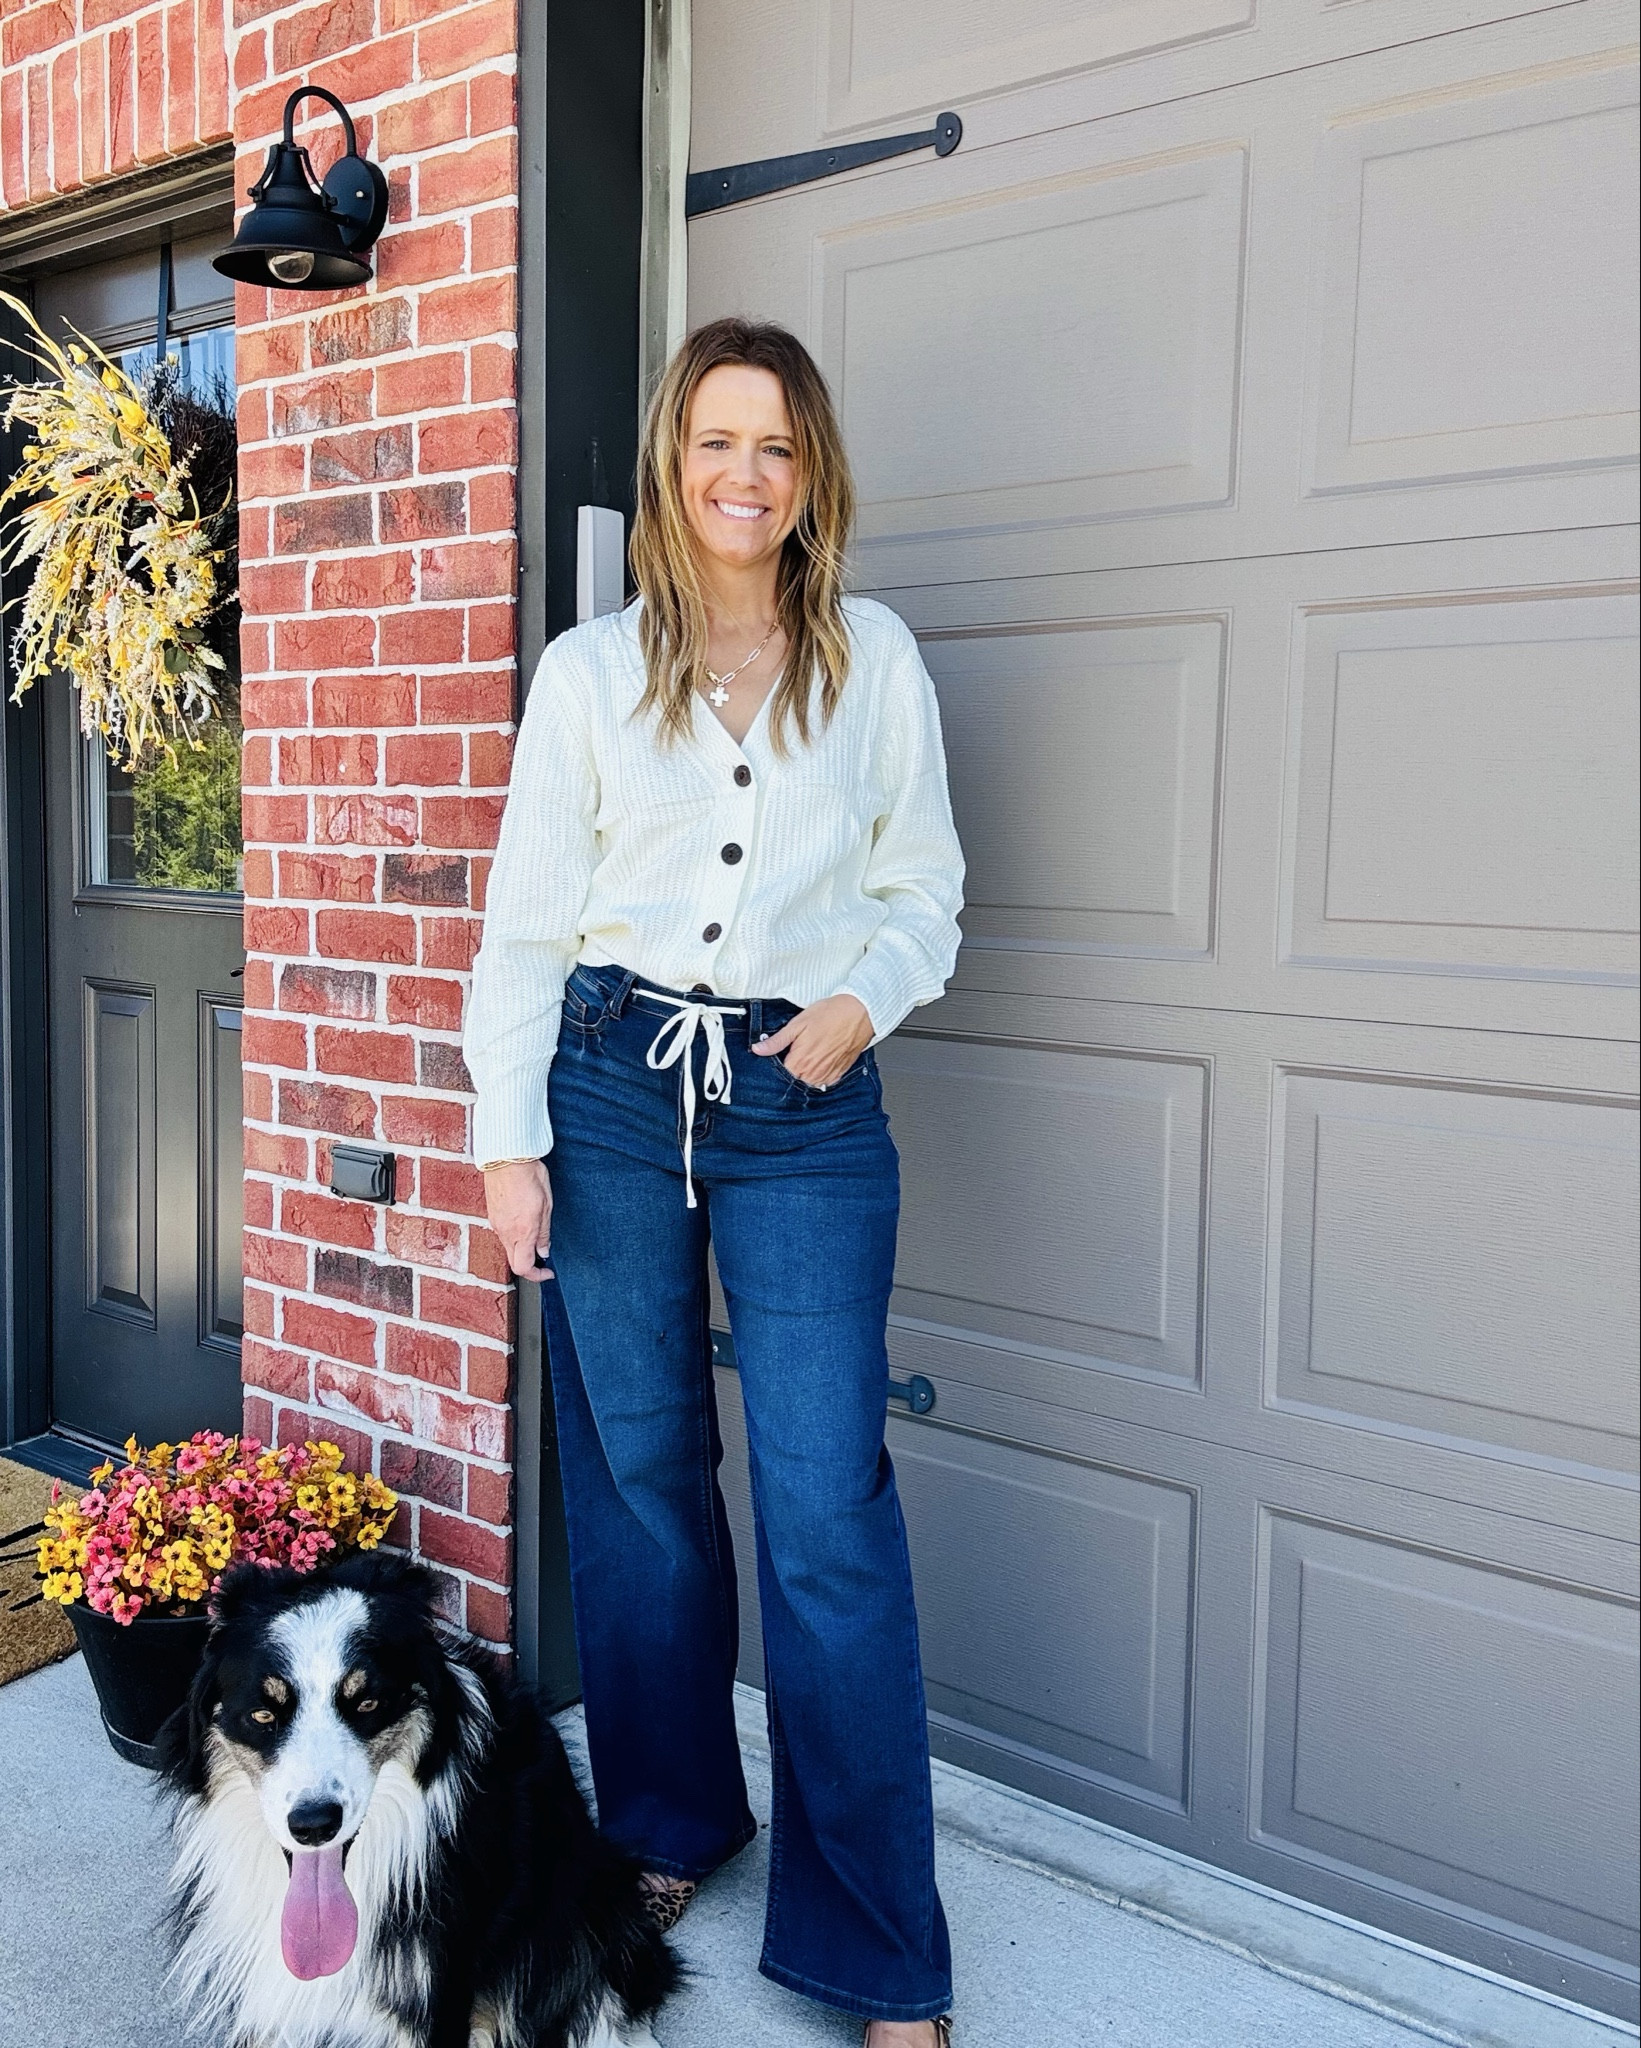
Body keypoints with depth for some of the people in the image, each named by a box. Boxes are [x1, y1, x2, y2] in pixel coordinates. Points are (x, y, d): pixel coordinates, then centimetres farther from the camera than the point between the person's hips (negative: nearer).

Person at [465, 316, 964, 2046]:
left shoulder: (875, 660, 7)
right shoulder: (587, 670, 6)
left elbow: (924, 885, 12)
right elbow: (527, 917, 4)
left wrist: (866, 998, -8)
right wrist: (511, 1138, -2)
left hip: (804, 1101, -1)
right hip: (612, 1081, 1)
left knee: (828, 1510, -5)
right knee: (636, 1473, 10)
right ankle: (669, 1824, 33)